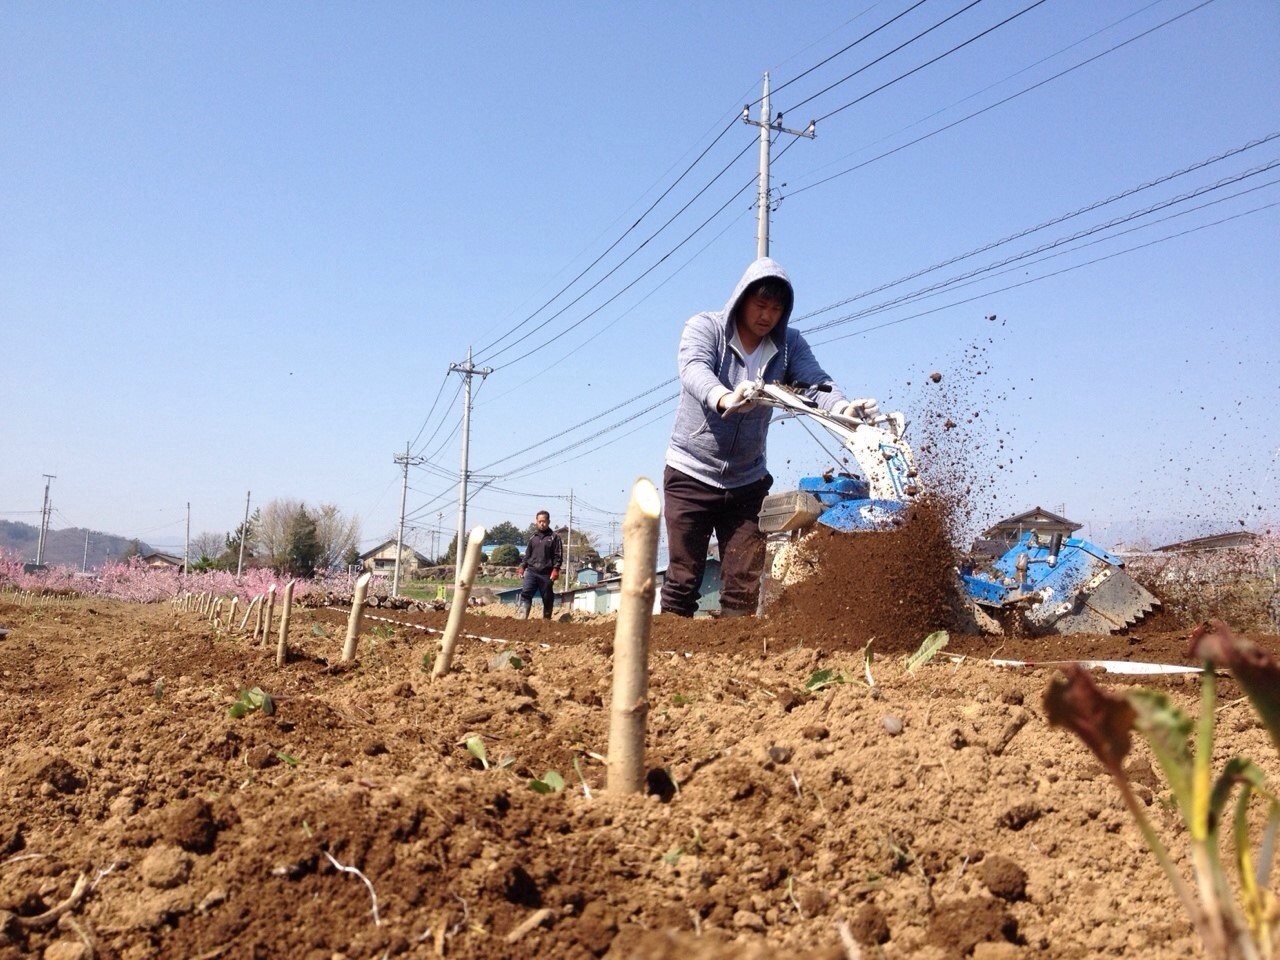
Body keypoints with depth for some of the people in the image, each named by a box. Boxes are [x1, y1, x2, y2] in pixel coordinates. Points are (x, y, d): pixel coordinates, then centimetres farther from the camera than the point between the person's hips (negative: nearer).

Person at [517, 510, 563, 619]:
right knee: (525, 593, -12)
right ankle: (522, 617, -19)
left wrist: (556, 569, -13)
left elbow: (558, 555, -4)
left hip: (546, 573, -3)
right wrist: (522, 566, 11)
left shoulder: (554, 537, 2)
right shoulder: (533, 537, 15)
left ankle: (546, 619, 16)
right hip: (531, 571, 3)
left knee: (547, 598, 5)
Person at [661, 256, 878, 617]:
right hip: (691, 475, -3)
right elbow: (694, 369, -26)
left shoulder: (789, 345, 3)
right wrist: (724, 398, -49)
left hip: (747, 482, 3)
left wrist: (844, 408, -36)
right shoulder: (705, 327, -7)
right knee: (684, 577, -1)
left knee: (745, 586, 3)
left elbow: (816, 383, -12)